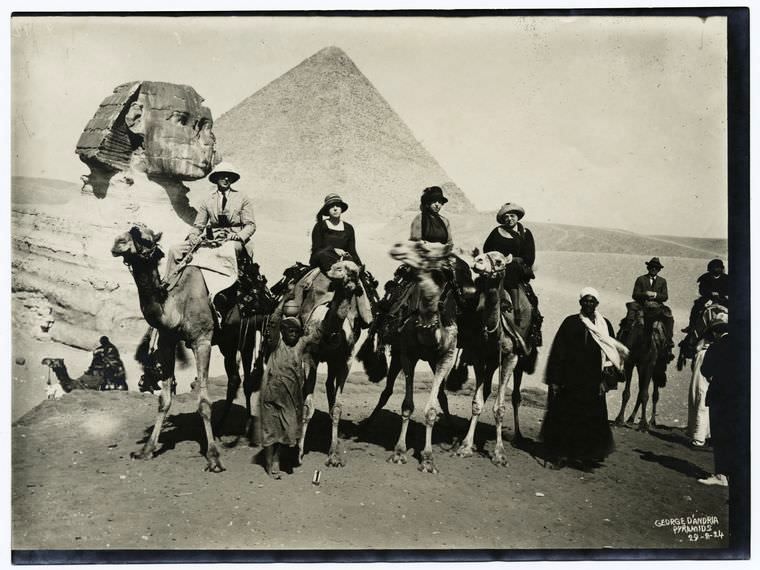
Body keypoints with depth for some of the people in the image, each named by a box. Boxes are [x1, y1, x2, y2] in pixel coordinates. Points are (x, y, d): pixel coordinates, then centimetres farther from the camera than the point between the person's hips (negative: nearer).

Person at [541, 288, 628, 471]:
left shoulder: (605, 324, 7)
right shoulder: (570, 323, 0)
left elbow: (611, 352, 9)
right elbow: (558, 351, -2)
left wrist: (606, 379, 0)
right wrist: (555, 380, -6)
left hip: (594, 381, 2)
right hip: (571, 379, -2)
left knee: (592, 419, 4)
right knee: (566, 417, 2)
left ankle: (585, 455, 16)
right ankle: (561, 454, 14)